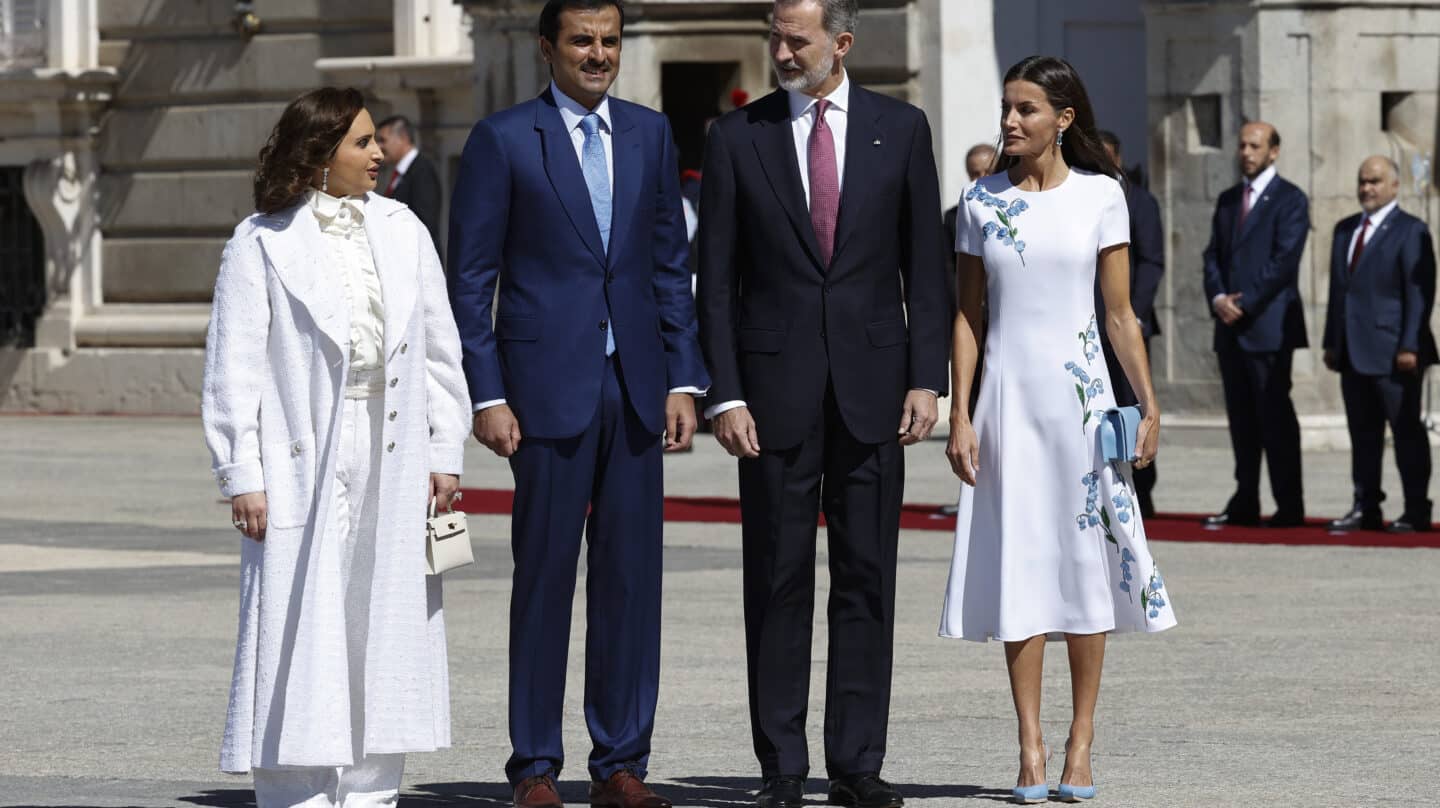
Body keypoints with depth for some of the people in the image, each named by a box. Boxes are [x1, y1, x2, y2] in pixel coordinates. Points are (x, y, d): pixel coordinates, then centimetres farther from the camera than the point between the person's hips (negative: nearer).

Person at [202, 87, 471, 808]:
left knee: (387, 626, 6)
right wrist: (242, 477, -8)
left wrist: (444, 452, 8)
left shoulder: (401, 230, 11)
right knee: (303, 627, -6)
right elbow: (234, 369, -3)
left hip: (393, 465, 4)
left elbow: (439, 348, 13)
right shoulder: (261, 245, -2)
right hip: (305, 462, -4)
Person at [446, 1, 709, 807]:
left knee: (633, 576, 4)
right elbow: (471, 278, -2)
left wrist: (684, 380, 6)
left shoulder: (650, 134, 11)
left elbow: (672, 265, 13)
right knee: (545, 577, 0)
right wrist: (487, 396, -8)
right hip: (549, 388, -4)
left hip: (635, 386, 4)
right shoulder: (503, 139, -2)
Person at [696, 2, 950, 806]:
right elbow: (718, 278, 2)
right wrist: (726, 393, -6)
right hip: (776, 385, -1)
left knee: (867, 580, 3)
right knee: (778, 581, 1)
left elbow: (925, 265, 6)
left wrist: (927, 378, -2)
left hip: (872, 383, 1)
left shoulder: (901, 128, 5)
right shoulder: (737, 137, 3)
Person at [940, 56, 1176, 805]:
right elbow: (966, 315, 6)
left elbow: (1120, 313, 3)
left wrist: (1149, 403, -4)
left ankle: (1080, 745, 7)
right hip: (1007, 398, 1)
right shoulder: (982, 201, 4)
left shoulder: (1099, 196, 1)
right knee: (1017, 567, 0)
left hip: (1080, 395, -1)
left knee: (1086, 562, 0)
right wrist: (959, 417, 0)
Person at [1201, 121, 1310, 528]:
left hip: (1268, 325, -6)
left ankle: (1289, 507, -5)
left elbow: (1284, 261, -11)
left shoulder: (1289, 200, -3)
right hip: (1230, 326, 6)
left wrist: (1245, 304, -14)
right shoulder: (1228, 200, 18)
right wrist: (1218, 298, -5)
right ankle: (1244, 505, 10)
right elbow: (1213, 255, 13)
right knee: (1241, 417, 7)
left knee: (1276, 418, -7)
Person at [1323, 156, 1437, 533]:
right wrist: (1332, 342, 13)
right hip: (1354, 353, 7)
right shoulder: (1346, 229, 16)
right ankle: (1365, 508, 14)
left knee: (1407, 431, -2)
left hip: (1392, 354, -7)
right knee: (1363, 432, 9)